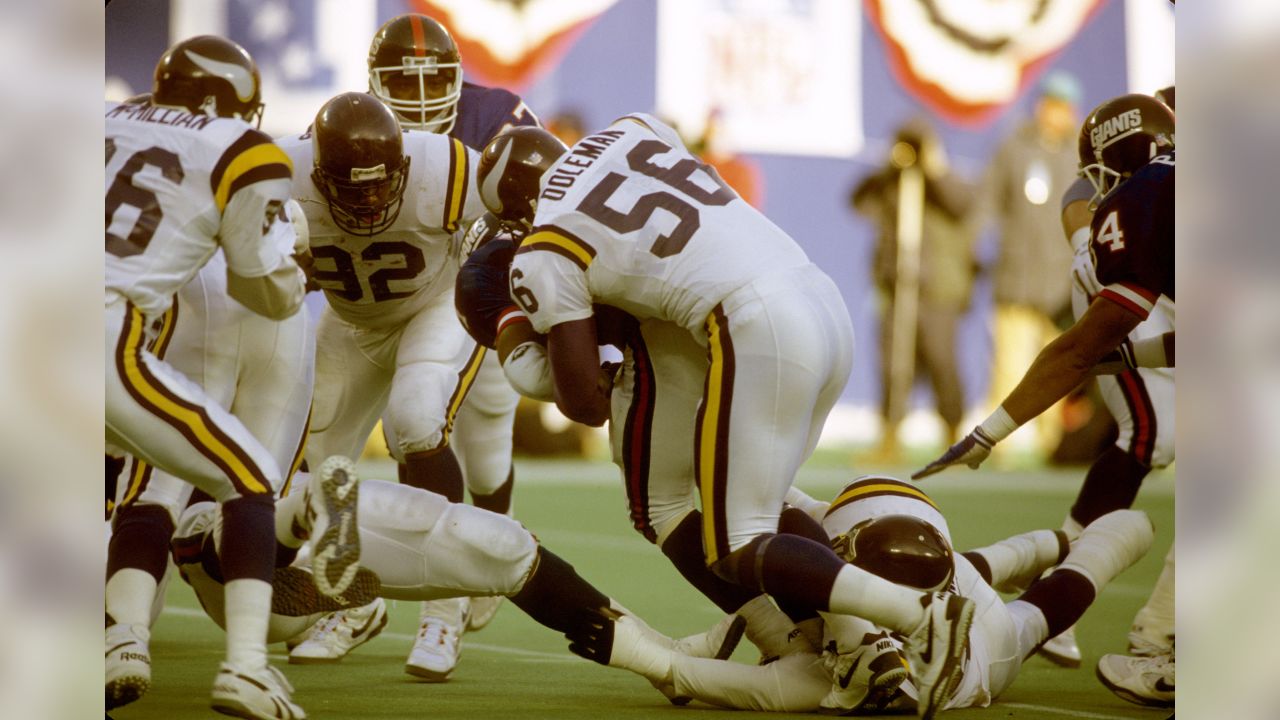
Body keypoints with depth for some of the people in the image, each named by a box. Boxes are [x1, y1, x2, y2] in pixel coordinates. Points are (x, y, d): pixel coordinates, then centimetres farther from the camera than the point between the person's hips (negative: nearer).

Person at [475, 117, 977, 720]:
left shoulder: (544, 256, 4)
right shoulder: (630, 131, 21)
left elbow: (586, 405, 3)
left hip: (760, 331, -8)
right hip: (828, 305, 8)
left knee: (737, 550, 0)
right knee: (757, 496, 25)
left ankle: (916, 615, -21)